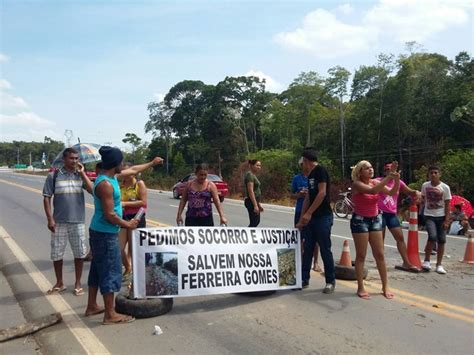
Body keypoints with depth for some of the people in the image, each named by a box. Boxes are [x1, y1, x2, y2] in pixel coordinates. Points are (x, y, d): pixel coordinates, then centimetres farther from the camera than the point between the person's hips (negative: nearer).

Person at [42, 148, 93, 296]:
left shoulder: (80, 175, 4)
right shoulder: (53, 175, -2)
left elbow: (92, 190, -11)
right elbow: (47, 198, -2)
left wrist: (82, 173, -11)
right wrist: (50, 219, -9)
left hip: (78, 221, 1)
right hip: (59, 222, -1)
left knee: (79, 253, 7)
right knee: (57, 254, 9)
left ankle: (77, 283, 22)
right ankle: (59, 283, 27)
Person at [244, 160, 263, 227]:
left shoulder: (253, 175, 16)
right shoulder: (249, 175, -14)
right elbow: (250, 191, -22)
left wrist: (258, 204, 21)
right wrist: (255, 205, -25)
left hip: (254, 202, 10)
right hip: (251, 202, -10)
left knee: (256, 221, 15)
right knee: (254, 222, -6)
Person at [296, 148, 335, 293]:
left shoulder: (320, 170, -11)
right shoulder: (310, 176, 16)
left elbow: (322, 193, -19)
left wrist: (308, 213, -19)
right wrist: (301, 219, 15)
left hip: (323, 217, -9)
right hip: (312, 217, 9)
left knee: (325, 250, -2)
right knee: (307, 249, 10)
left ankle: (331, 281, 10)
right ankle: (304, 279, 18)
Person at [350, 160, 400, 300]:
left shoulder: (376, 182, 4)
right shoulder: (357, 184, -15)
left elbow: (392, 192, -3)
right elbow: (373, 191, -31)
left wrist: (396, 179, -18)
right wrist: (388, 177, -32)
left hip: (375, 219, 6)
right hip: (360, 220, -6)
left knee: (380, 254, 7)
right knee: (361, 255, 0)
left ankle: (385, 287, 17)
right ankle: (360, 288, 9)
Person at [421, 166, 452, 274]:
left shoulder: (445, 187, -5)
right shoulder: (425, 186, -2)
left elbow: (447, 205, -4)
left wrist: (446, 220, -8)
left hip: (441, 216, 1)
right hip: (429, 216, -1)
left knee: (441, 240, 2)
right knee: (432, 237, -20)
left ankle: (439, 265, 14)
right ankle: (426, 261, -3)